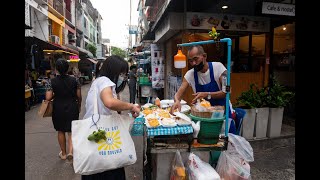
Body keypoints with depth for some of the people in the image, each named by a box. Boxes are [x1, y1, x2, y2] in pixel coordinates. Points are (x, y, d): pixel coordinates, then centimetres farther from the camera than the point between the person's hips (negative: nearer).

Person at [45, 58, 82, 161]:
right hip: (72, 108, 0)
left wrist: (55, 95, 9)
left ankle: (63, 154, 29)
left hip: (58, 109, 0)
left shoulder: (52, 81, -9)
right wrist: (79, 106, 15)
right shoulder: (73, 80, -6)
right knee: (71, 131, 12)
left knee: (61, 131, 16)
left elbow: (48, 98, -13)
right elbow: (79, 96, -1)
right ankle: (70, 151, -4)